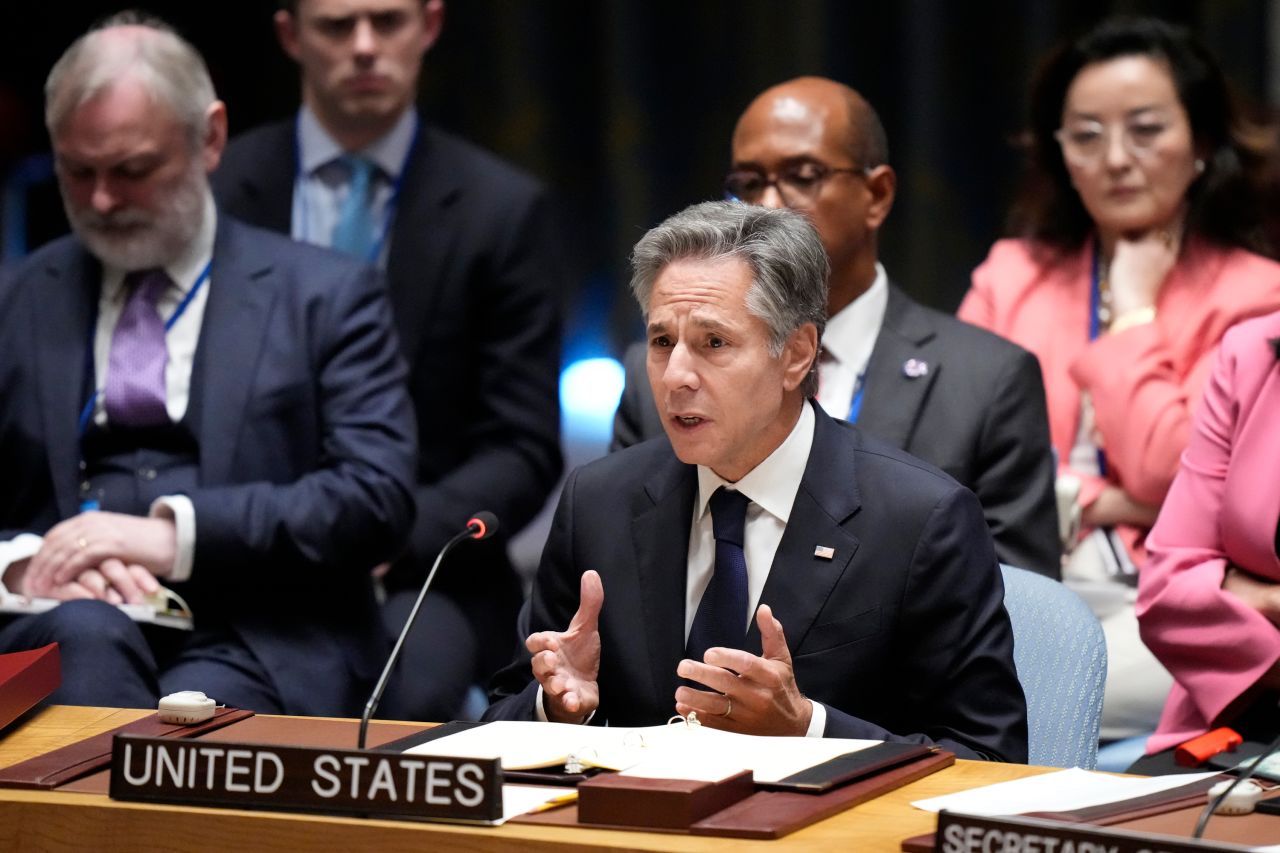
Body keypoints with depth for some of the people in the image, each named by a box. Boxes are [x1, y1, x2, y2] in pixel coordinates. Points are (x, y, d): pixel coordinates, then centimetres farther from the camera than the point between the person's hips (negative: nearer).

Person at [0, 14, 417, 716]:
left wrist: (178, 532, -14)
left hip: (257, 653, -2)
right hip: (60, 633, 3)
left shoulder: (324, 297, 11)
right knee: (85, 633, -34)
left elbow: (377, 498, -2)